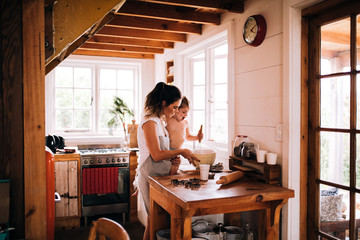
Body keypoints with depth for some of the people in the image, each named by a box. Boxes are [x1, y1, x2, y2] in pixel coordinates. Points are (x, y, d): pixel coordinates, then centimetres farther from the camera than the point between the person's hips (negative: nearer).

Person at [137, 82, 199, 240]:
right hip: (151, 176, -9)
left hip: (161, 174, 9)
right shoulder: (149, 122, -16)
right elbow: (156, 155, -21)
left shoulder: (160, 121, 14)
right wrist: (181, 152, -13)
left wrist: (173, 159, 1)